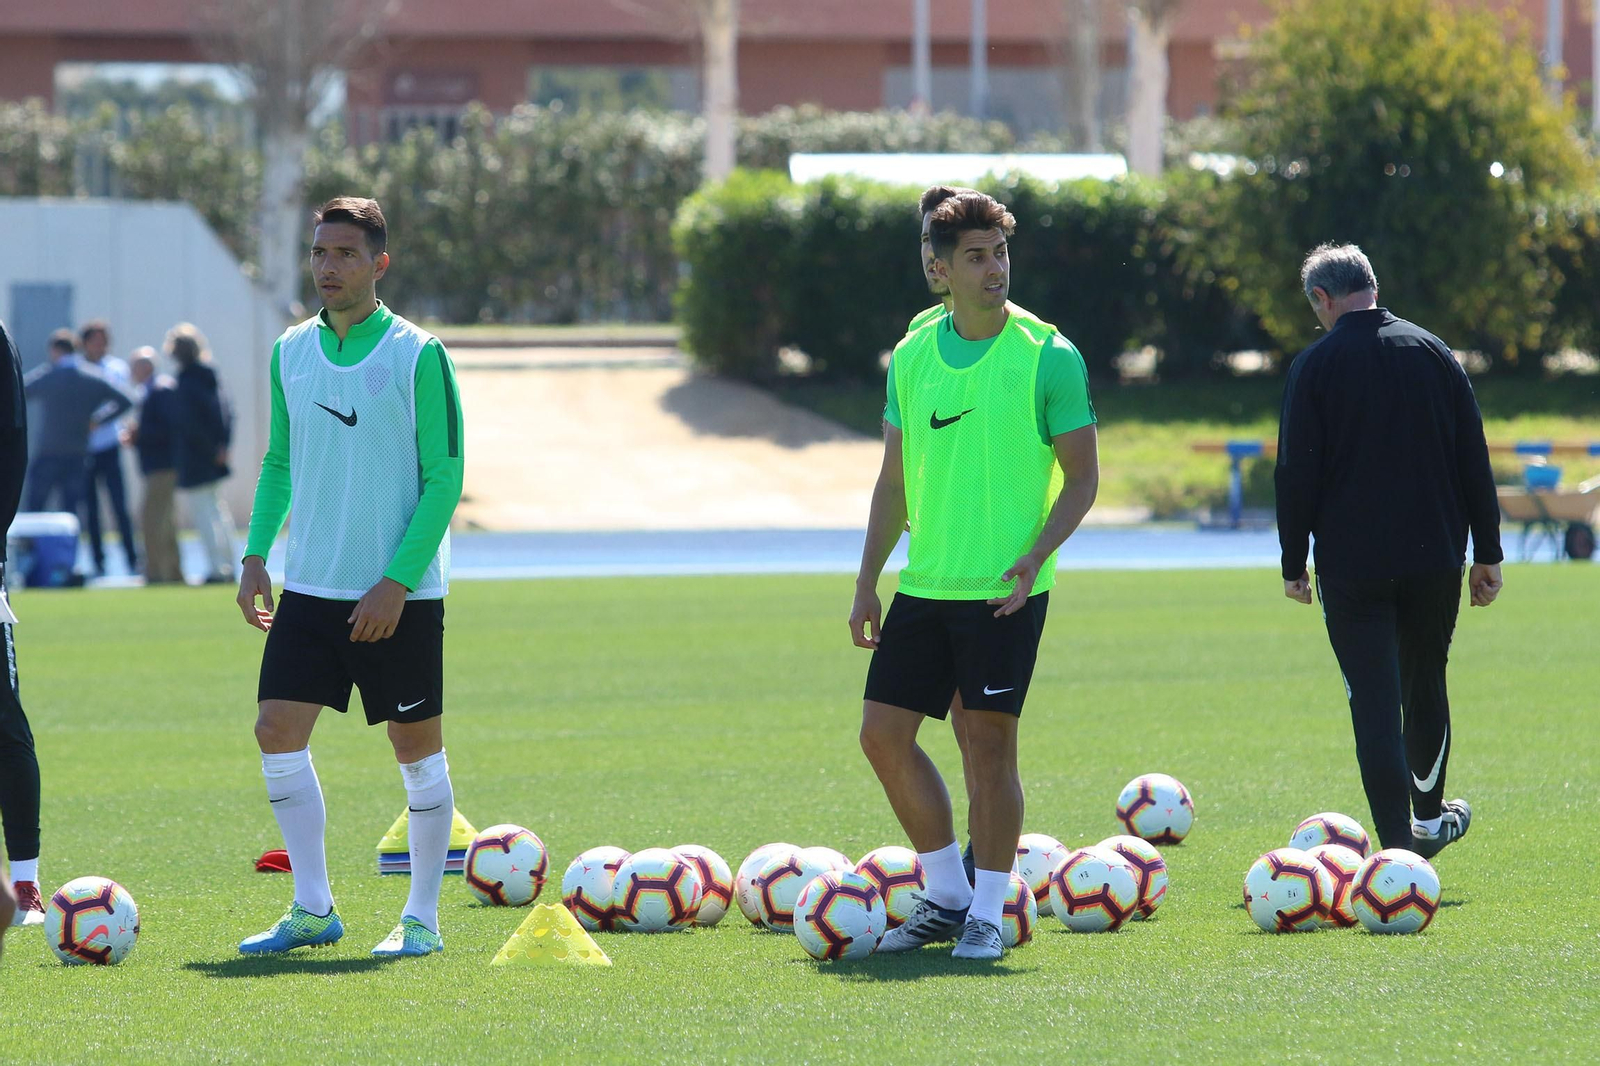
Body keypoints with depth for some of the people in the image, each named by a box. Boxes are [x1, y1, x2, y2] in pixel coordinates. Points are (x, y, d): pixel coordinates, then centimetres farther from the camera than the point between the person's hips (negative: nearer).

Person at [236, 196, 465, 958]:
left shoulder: (418, 356, -9)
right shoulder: (291, 352, 7)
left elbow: (444, 478, -10)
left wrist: (397, 581, -17)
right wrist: (257, 553, 5)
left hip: (401, 594, -5)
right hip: (311, 583, 5)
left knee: (416, 745, 2)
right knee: (278, 730, -4)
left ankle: (422, 917, 12)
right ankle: (312, 909, 7)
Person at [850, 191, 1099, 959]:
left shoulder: (1049, 357, -6)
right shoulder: (912, 358, 7)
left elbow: (1081, 478, -4)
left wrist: (1035, 555, -18)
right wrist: (867, 581, 10)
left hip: (1005, 591, -5)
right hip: (924, 585, 5)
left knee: (989, 743, -4)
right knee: (884, 733, 3)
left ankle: (987, 912, 7)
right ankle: (945, 896, 16)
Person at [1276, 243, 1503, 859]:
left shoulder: (1315, 366, -5)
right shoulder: (1432, 352, 6)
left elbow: (1296, 474, -6)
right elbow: (1474, 461, 7)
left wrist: (1294, 564, 3)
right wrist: (1486, 553, 12)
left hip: (1352, 567, -3)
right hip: (1434, 555, 4)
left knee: (1374, 700, -3)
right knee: (1425, 684, 21)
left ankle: (1399, 843, -10)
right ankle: (1429, 817, 36)